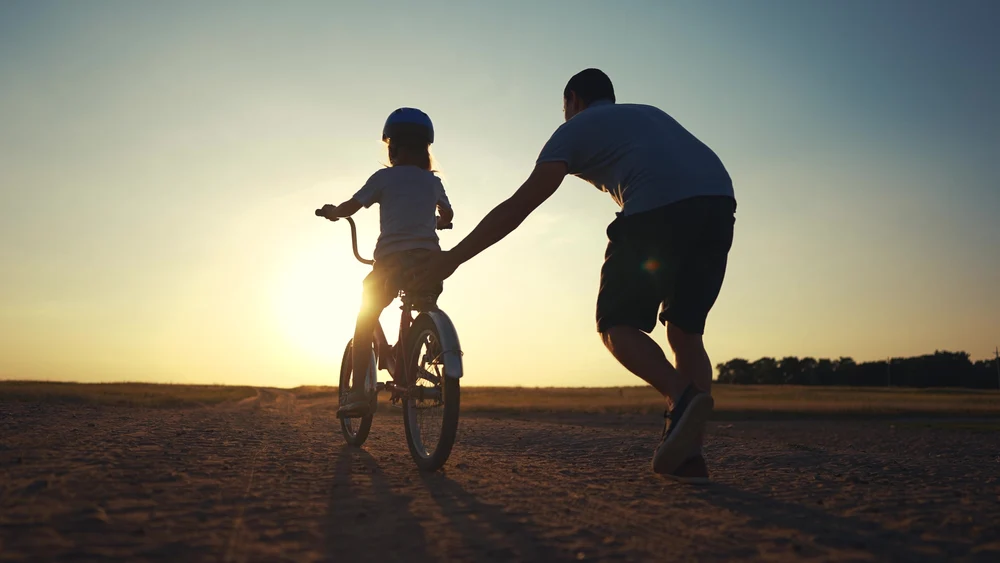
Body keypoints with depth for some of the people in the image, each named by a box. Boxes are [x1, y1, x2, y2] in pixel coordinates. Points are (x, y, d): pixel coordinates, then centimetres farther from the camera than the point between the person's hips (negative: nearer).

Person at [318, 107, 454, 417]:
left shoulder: (384, 177, 5)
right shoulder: (433, 181, 17)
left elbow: (349, 208, 6)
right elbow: (447, 215, 34)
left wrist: (331, 211, 28)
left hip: (392, 258, -3)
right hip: (429, 258, 3)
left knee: (365, 320, 9)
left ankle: (357, 392, 2)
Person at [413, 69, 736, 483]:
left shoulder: (575, 130, 18)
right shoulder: (649, 114, 37)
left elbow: (518, 206, 9)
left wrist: (452, 258, 10)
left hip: (658, 208, -6)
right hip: (720, 199, 6)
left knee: (617, 325, 7)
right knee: (685, 331, 14)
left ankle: (681, 397, -19)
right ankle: (687, 454, 5)